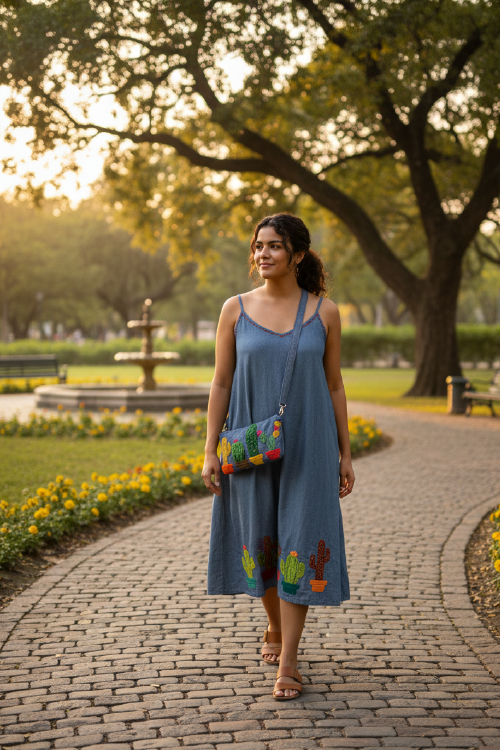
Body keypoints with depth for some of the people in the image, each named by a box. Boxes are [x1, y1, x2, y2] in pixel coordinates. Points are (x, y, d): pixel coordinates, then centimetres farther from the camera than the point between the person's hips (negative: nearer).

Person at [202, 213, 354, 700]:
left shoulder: (324, 312, 1)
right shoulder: (236, 310, 1)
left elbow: (334, 385, 6)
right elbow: (221, 383, 3)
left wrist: (344, 454, 5)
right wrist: (210, 450, -2)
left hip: (307, 445, -1)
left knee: (299, 544, -5)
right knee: (260, 541, 10)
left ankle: (287, 661, -1)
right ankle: (275, 627, 36)